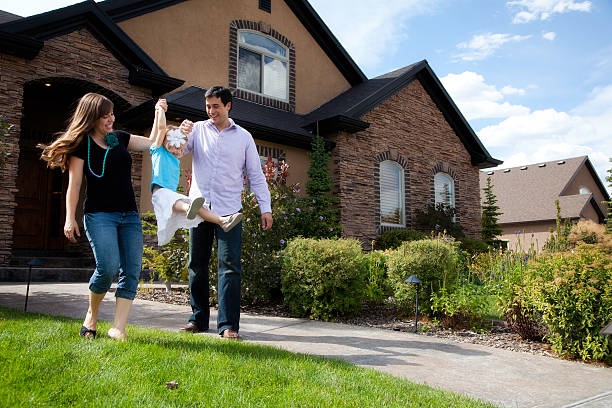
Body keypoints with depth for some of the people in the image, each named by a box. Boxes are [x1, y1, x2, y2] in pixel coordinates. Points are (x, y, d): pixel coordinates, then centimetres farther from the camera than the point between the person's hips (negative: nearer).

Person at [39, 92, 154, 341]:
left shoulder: (121, 138, 14)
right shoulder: (82, 145, 0)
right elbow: (74, 184, -4)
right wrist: (70, 218, -11)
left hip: (130, 215, 5)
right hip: (99, 215, -5)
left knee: (132, 272, -5)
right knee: (108, 267, -19)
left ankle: (118, 329, 0)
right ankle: (92, 313, 11)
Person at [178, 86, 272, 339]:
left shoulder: (243, 137, 9)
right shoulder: (198, 129, 11)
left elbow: (256, 175, 9)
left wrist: (265, 208, 2)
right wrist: (182, 135, -18)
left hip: (229, 210, -2)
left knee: (229, 265, -7)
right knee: (197, 264, 6)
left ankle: (228, 324, -3)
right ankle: (198, 318, 18)